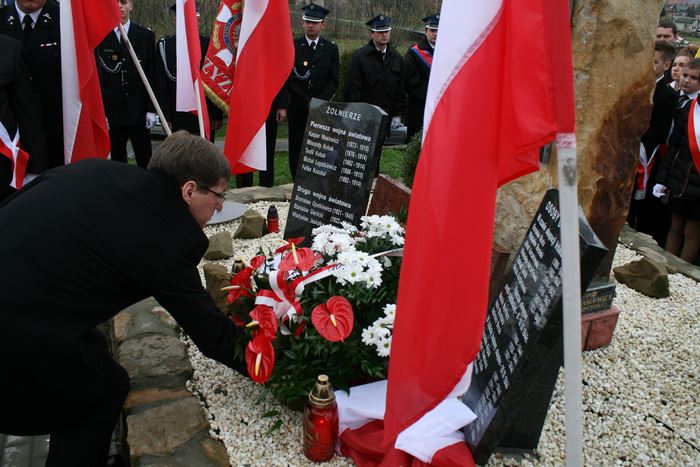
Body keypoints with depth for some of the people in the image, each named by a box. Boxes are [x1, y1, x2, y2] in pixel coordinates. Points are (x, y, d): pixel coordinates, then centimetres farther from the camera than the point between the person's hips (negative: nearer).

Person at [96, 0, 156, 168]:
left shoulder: (146, 36, 5)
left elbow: (152, 75, 3)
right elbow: (96, 76, 1)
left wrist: (151, 109, -2)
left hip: (139, 109, 0)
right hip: (112, 109, 0)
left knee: (144, 159, 3)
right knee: (117, 158, 7)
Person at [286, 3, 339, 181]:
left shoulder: (331, 48, 8)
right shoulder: (293, 46, 3)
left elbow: (333, 80, 4)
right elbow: (289, 79, -1)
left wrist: (319, 101, -9)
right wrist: (306, 101, -9)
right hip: (297, 108, 0)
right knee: (296, 149, 1)